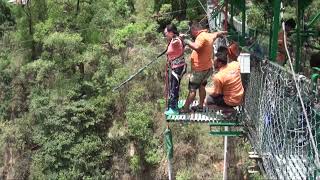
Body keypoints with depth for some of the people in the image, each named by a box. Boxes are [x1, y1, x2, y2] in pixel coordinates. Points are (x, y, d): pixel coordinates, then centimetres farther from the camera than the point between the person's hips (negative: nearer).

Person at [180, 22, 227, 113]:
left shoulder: (201, 36, -21)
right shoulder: (209, 35, 9)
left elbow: (196, 47, -40)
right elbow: (217, 34, 31)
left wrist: (188, 42, -25)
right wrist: (223, 32, 52)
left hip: (199, 69, -10)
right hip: (207, 67, 10)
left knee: (192, 89, -2)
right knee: (201, 86, 20)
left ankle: (185, 108, 4)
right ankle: (200, 106, 30)